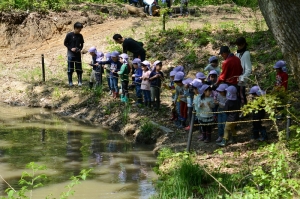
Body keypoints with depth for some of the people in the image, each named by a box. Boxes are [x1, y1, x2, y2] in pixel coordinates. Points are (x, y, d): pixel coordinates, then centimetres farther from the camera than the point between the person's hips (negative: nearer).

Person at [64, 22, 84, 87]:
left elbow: (82, 44, 16)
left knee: (79, 68, 2)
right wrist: (71, 48, -12)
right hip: (71, 54, -3)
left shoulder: (80, 36, 5)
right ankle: (70, 82, 8)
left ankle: (80, 82, 8)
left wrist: (80, 49, -3)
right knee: (70, 68, 1)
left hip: (78, 54, 3)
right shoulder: (69, 35, -7)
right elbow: (65, 43, 0)